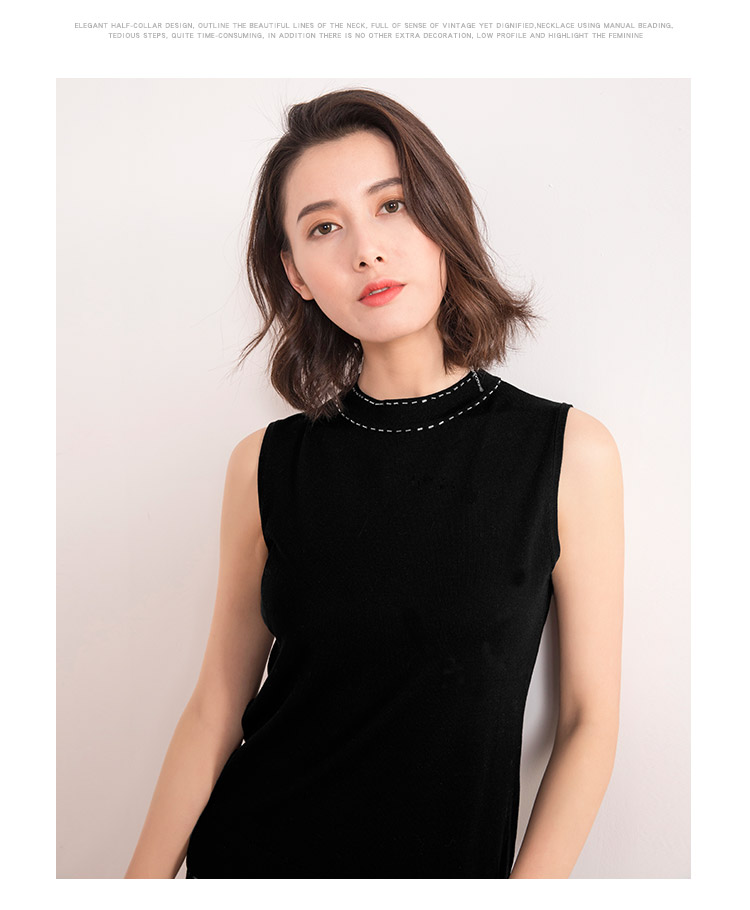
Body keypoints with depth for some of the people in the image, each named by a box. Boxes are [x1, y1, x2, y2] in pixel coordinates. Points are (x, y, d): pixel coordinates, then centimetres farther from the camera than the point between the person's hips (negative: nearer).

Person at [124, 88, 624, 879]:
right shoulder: (265, 466, -8)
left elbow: (589, 720, -8)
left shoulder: (571, 452, -12)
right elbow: (217, 705, -3)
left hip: (452, 853, -1)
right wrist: (145, 878, -3)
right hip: (246, 849, 2)